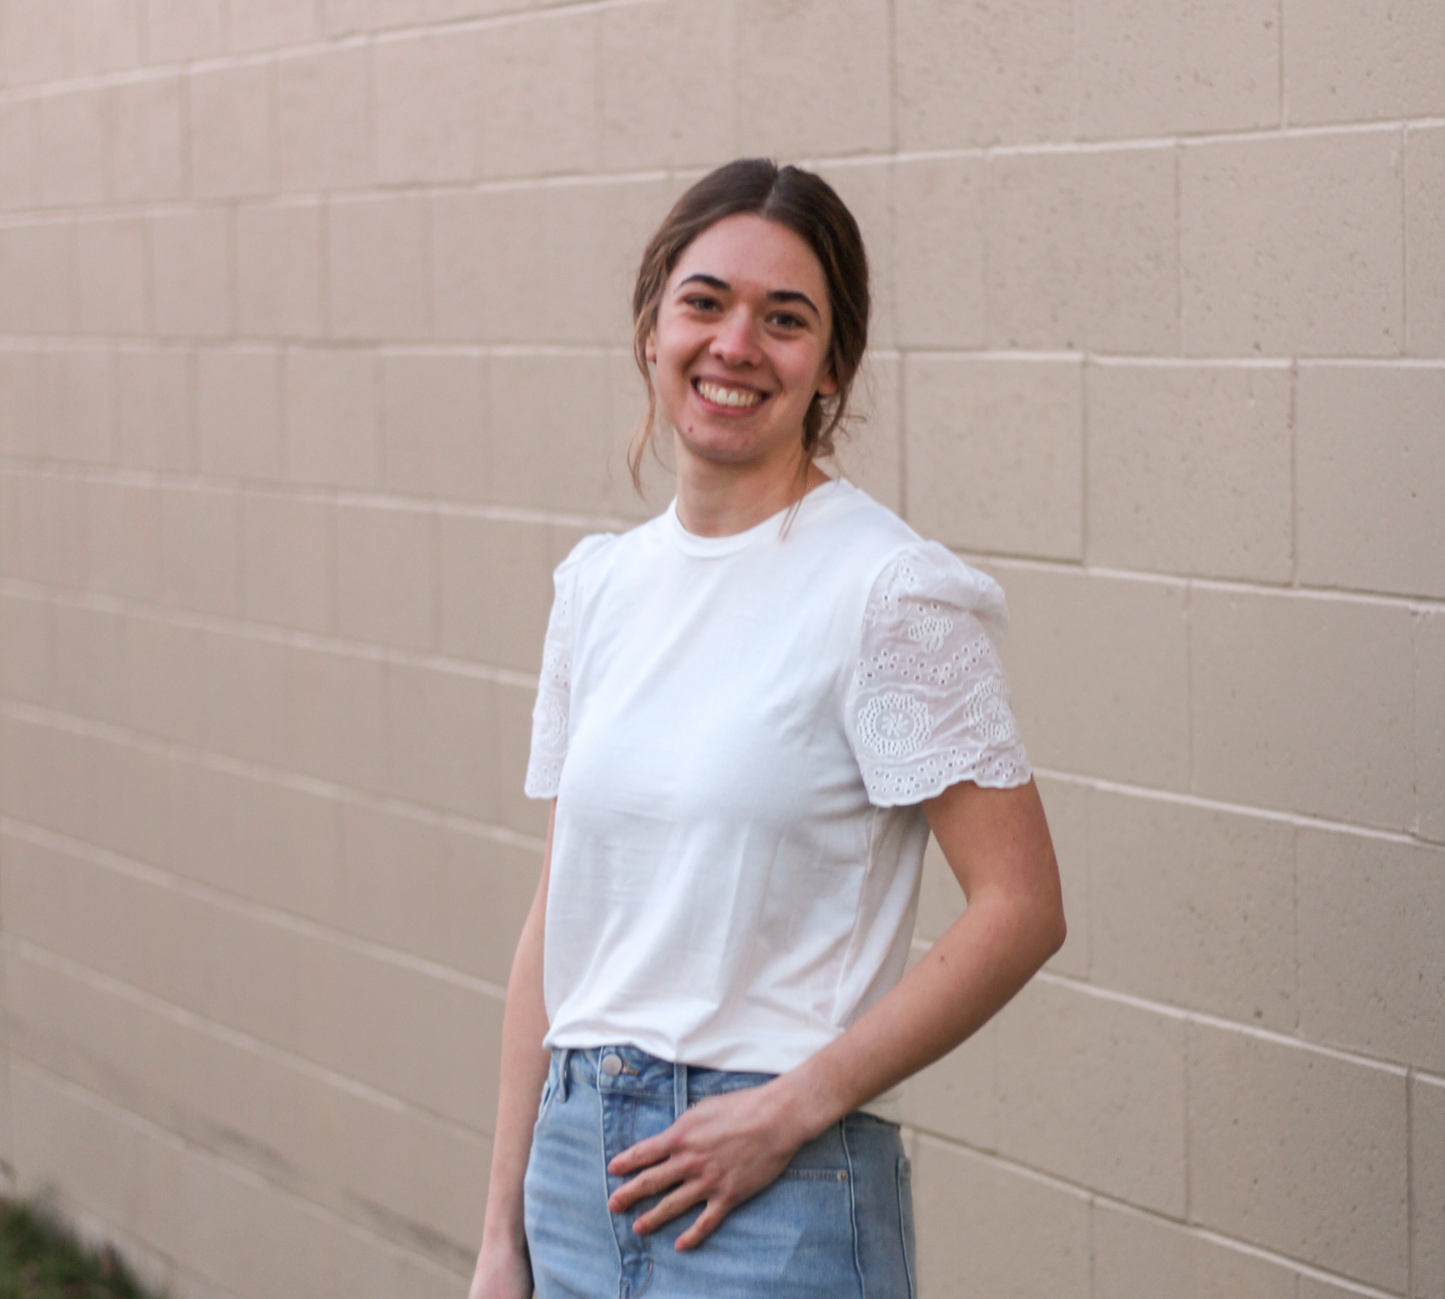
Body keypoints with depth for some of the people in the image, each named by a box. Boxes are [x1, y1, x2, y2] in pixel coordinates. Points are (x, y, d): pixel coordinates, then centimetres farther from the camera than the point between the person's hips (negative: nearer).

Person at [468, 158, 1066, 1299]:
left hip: (781, 1202, -5)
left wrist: (790, 1108, -15)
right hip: (581, 1165, 5)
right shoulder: (599, 585, 8)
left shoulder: (888, 592, -10)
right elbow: (560, 919, 11)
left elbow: (1021, 908, -13)